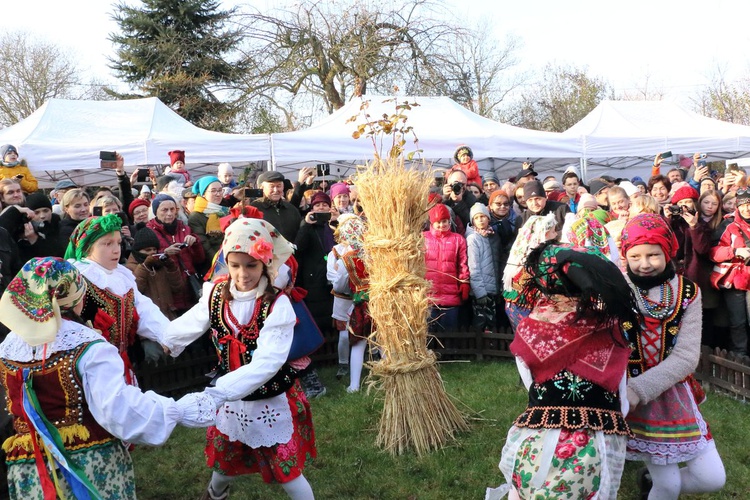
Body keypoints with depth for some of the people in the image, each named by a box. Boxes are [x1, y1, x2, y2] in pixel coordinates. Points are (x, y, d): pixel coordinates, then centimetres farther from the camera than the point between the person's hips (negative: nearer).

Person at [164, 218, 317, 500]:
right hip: (231, 398, 5)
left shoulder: (278, 305, -23)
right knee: (224, 465, 26)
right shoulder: (216, 296, -8)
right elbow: (179, 331, -11)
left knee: (288, 475, 8)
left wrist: (216, 393, -41)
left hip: (272, 402, -4)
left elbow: (266, 364, -32)